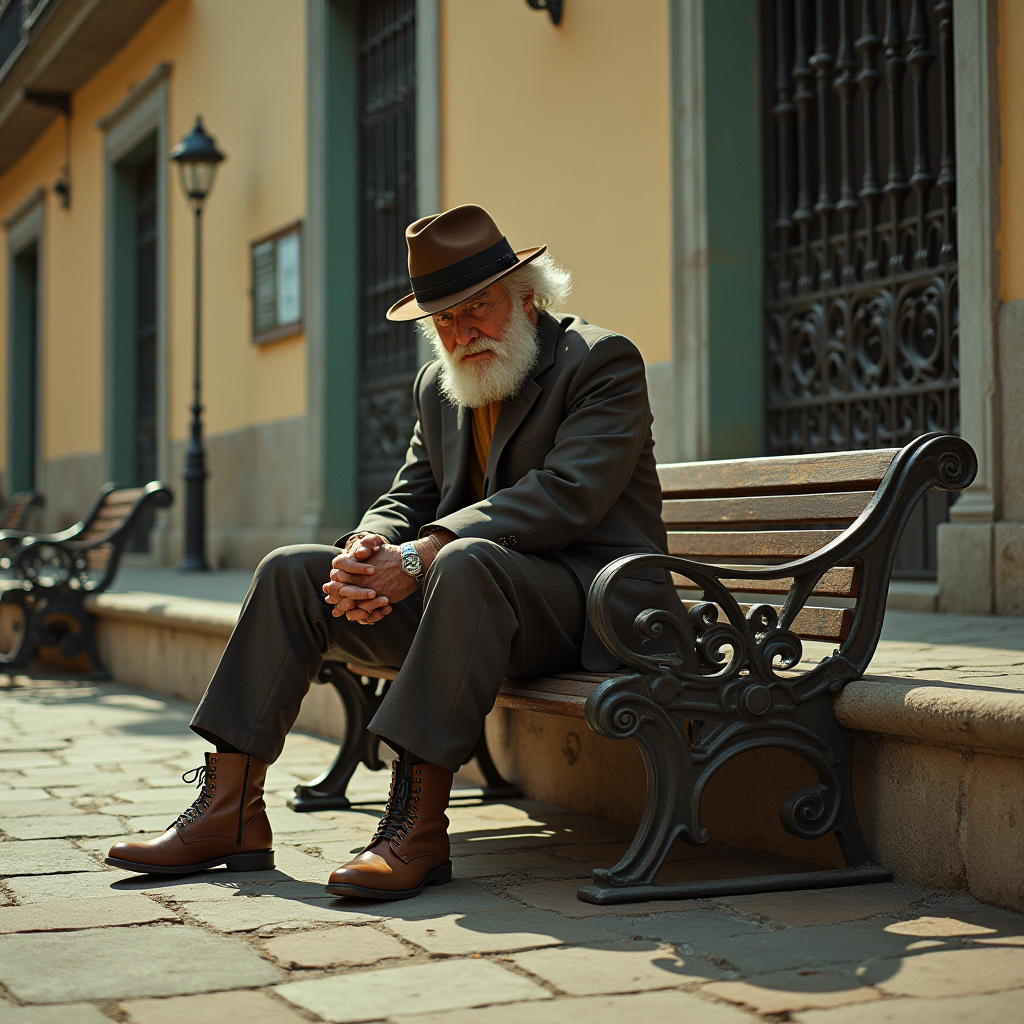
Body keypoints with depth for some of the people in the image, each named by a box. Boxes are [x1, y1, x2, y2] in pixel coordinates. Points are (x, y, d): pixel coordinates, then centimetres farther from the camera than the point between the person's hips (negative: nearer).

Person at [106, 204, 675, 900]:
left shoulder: (603, 361, -7)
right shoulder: (438, 386, 16)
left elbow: (565, 495, -20)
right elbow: (408, 499, 12)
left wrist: (420, 556, -26)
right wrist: (366, 553, -15)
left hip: (589, 603, -7)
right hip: (464, 598, 7)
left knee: (467, 562, -38)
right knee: (292, 572, -4)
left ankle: (418, 827, -36)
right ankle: (229, 813, -8)